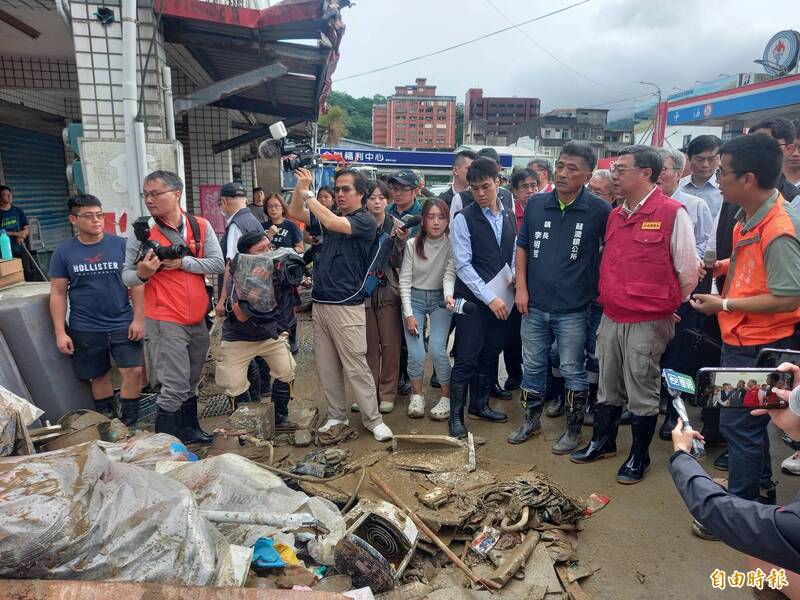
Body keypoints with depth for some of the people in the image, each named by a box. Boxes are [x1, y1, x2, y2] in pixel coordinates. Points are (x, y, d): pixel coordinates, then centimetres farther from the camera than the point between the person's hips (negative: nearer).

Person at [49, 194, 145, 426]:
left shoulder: (121, 245, -2)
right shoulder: (63, 252, 0)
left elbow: (136, 284, -1)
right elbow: (58, 294, 2)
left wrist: (138, 319, -6)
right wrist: (60, 332, -2)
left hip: (122, 325, 0)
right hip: (85, 330, 1)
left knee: (133, 371, -6)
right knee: (99, 376, 12)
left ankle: (128, 425, 11)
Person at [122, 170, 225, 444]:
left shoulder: (200, 226, 0)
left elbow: (218, 264, -8)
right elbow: (127, 275, -4)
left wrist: (182, 262, -16)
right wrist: (142, 274, -25)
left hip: (197, 319, 4)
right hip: (165, 322, -4)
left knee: (191, 381, 20)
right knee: (175, 386, -5)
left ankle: (189, 429, 38)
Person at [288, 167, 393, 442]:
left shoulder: (365, 220, -6)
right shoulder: (332, 217, 15)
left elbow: (332, 223, -22)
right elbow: (294, 212, 14)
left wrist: (308, 193, -11)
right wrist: (301, 185, -1)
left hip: (346, 305, -7)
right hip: (320, 302, 7)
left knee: (356, 366, -5)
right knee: (326, 365, 11)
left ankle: (373, 419, 7)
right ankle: (337, 415, 23)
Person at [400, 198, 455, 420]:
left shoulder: (452, 244, -9)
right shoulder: (412, 244, -6)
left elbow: (449, 275, -18)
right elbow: (405, 279, -4)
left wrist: (448, 296, -39)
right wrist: (408, 314, -10)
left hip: (440, 299, -1)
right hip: (414, 297, 1)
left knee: (437, 348, -17)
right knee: (415, 353, -8)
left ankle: (446, 397, 3)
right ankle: (417, 395, 17)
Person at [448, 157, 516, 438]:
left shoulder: (510, 216, 10)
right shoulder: (464, 219, -7)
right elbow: (462, 265, -12)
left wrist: (514, 275, -4)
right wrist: (489, 297, -16)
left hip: (501, 298, 6)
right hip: (472, 299, -5)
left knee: (491, 354, 14)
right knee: (467, 358, -3)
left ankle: (480, 405, 31)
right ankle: (456, 415, 9)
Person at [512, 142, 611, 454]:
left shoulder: (599, 211, -8)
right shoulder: (535, 204, 3)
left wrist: (598, 285, -2)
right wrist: (521, 288, 2)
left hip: (573, 310, -3)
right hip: (534, 305, 4)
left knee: (572, 371, 8)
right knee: (532, 366, 15)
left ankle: (573, 429, 26)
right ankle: (531, 420, 34)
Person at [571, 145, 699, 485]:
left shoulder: (672, 213, -11)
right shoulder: (615, 216, 10)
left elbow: (688, 270, -6)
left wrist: (669, 306, 4)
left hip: (648, 322, -6)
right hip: (611, 317, 6)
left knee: (642, 390, 6)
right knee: (608, 386, 17)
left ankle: (639, 457, 24)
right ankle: (603, 441, 35)